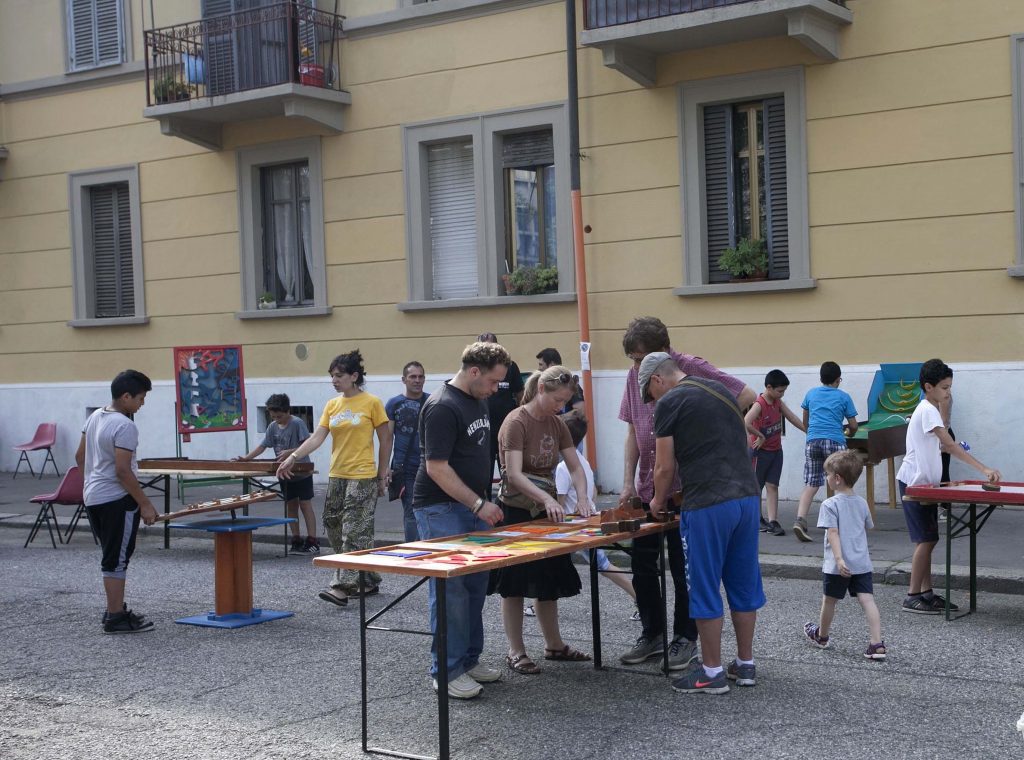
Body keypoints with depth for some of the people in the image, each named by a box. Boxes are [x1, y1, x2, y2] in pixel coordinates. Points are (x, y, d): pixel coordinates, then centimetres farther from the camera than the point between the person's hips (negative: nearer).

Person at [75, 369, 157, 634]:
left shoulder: (95, 416, 8)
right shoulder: (125, 427, -20)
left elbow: (80, 456, 15)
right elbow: (122, 471, -23)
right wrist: (145, 504, -17)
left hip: (93, 497, 9)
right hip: (116, 501, -9)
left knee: (112, 557, 19)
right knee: (117, 559, -1)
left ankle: (115, 610, 27)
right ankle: (115, 618, 5)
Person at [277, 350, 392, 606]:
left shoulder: (372, 403, -6)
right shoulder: (332, 405, 9)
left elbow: (385, 439, -2)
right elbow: (317, 437, 2)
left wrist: (382, 474, -1)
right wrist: (293, 457, -11)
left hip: (362, 476, -7)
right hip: (337, 476, 7)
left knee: (354, 531, -8)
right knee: (334, 528, 10)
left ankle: (343, 586, -10)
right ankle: (369, 580, 20)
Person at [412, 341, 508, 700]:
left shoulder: (479, 401, 12)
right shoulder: (442, 408, -18)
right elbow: (436, 467, -21)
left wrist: (484, 501, 16)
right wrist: (479, 504, -21)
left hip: (473, 506, 9)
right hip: (442, 509, -9)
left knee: (475, 586, 12)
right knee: (451, 589, -6)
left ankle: (469, 659, 22)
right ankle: (447, 671, 2)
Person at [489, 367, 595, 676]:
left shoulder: (557, 424, 5)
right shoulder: (516, 422, -17)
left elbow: (575, 466, 4)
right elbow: (514, 474, -25)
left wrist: (582, 497, -15)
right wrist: (547, 498, -37)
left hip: (546, 511, 7)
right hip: (516, 512, -7)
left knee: (548, 581, 15)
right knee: (515, 585, 0)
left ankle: (554, 645, 27)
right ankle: (516, 652, 9)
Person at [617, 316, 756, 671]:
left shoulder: (692, 369, -13)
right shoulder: (635, 376, 5)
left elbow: (747, 396, -15)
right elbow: (633, 431, 11)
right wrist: (629, 481, 5)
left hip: (685, 489, -6)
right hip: (648, 488, 6)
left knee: (683, 567, 4)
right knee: (642, 565, 10)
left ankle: (685, 638, 18)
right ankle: (652, 634, 25)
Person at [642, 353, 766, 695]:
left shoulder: (669, 403, -4)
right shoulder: (722, 391, 18)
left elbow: (665, 468, -3)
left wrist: (659, 502, 17)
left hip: (708, 506, -7)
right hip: (748, 496, 8)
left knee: (705, 590, 4)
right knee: (744, 585, 15)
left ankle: (712, 673, 10)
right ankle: (745, 665, 24)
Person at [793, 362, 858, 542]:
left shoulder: (811, 394, 16)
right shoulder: (843, 397, 8)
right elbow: (853, 426, 11)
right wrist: (850, 433, 33)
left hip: (812, 441, 3)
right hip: (834, 441, -2)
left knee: (811, 483, 1)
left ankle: (800, 519, -16)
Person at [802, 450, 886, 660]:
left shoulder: (830, 505, -12)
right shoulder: (862, 503, 7)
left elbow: (833, 533, -20)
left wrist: (839, 559, -25)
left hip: (837, 566, -5)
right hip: (862, 563, 5)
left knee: (829, 600, 14)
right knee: (867, 600, -2)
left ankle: (821, 635, 34)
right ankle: (877, 643, -13)